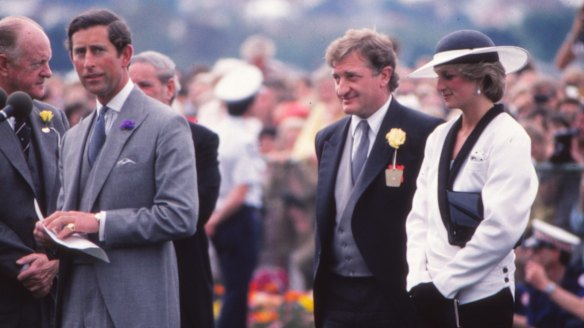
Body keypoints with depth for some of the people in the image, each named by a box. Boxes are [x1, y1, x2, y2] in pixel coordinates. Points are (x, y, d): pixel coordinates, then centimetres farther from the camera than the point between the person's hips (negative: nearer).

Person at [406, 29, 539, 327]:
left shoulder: (508, 138, -9)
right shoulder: (440, 137, 9)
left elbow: (501, 228, -15)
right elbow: (420, 214, 10)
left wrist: (442, 284, -14)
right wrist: (419, 280, -4)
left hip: (481, 299, -5)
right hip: (432, 297, 6)